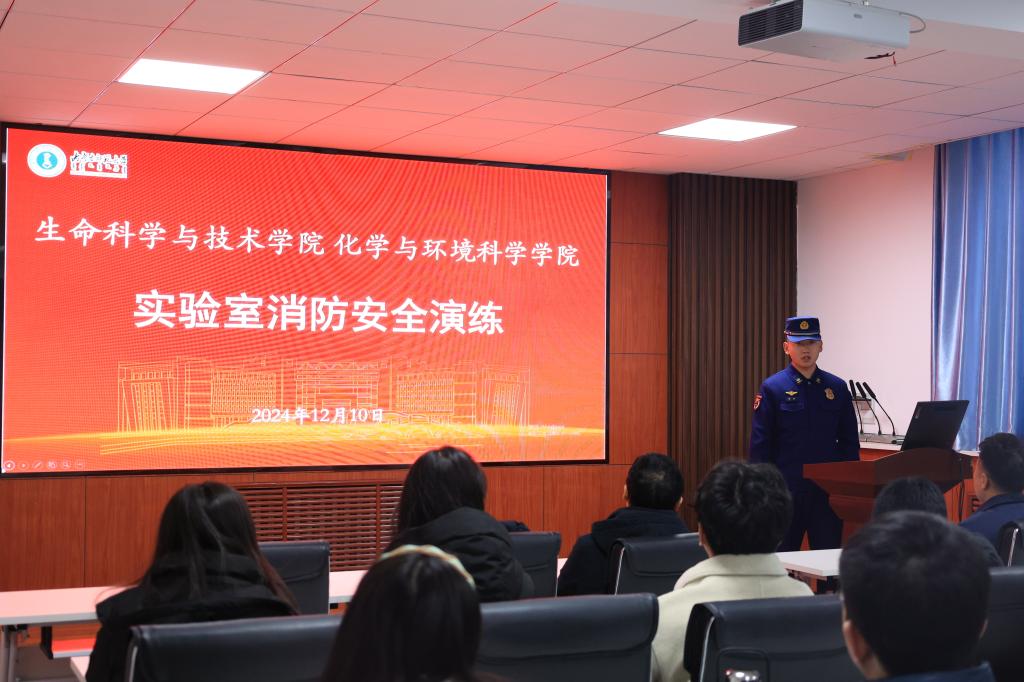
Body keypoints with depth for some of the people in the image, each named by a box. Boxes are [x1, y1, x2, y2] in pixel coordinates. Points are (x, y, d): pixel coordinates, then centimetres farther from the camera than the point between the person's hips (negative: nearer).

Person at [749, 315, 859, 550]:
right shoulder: (772, 388, -3)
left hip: (828, 488, 3)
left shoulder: (838, 387, 6)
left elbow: (850, 441, 9)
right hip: (786, 488, -3)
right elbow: (760, 446, -3)